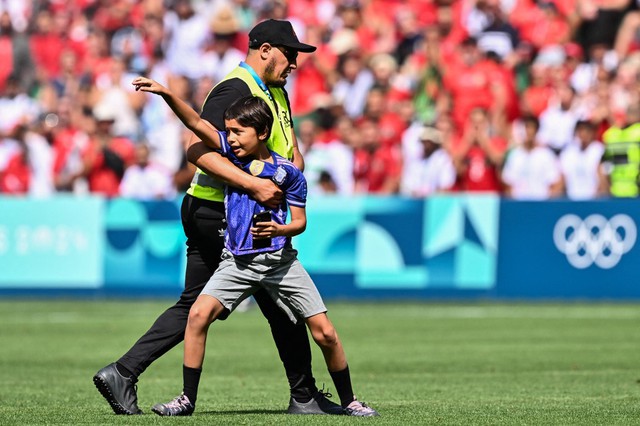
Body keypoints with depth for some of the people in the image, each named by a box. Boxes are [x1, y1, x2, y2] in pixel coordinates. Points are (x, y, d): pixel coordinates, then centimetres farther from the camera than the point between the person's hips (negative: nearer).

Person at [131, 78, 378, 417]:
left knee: (324, 332, -4)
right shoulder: (232, 153, -1)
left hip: (279, 259, -2)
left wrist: (279, 229, -22)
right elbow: (196, 123, -12)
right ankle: (188, 399, -8)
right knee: (199, 313, -18)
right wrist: (165, 94, -24)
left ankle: (348, 400, 16)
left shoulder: (288, 173, -7)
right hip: (237, 261, 2)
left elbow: (299, 222, 0)